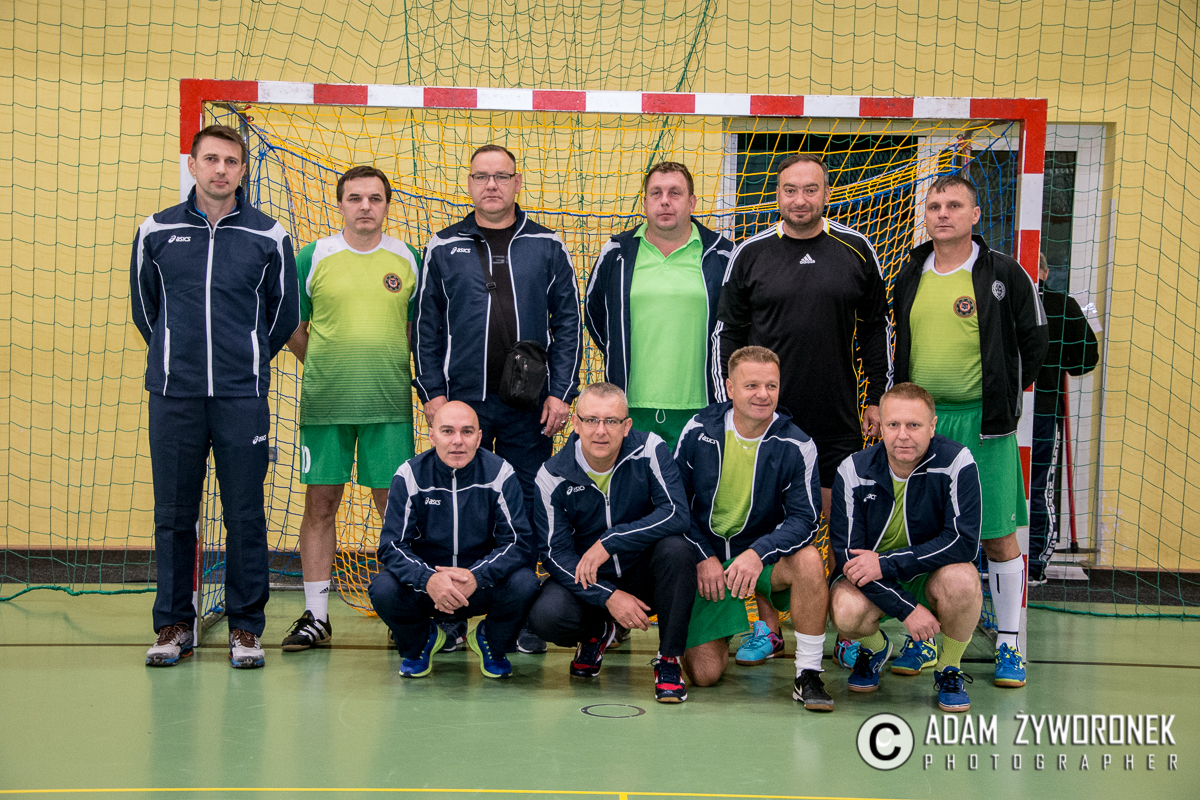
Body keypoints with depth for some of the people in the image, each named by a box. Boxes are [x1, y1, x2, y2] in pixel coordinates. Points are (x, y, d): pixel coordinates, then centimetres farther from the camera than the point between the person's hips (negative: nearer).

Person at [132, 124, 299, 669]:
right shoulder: (156, 231, 7)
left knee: (245, 516, 1)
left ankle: (245, 628, 11)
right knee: (173, 514, 6)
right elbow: (144, 305, 19)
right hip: (173, 395, 1)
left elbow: (283, 313, 13)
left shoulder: (269, 237, 3)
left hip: (243, 397, -1)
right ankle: (173, 625, 17)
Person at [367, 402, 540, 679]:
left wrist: (476, 577, -30)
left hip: (483, 584, 0)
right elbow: (392, 545, -12)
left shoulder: (500, 474, -9)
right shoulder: (410, 475, -9)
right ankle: (419, 642, 8)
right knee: (383, 589, -29)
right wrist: (428, 579, -33)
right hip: (424, 587, 0)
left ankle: (491, 643, 6)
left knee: (524, 583, -29)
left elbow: (519, 542, -13)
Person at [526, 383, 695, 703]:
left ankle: (669, 659, -14)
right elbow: (555, 553, -12)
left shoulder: (649, 450, -14)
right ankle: (598, 632, 10)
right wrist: (609, 597, -24)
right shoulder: (553, 476, -11)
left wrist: (609, 542, -28)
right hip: (587, 581, 0)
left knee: (675, 548, -32)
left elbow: (676, 514, -23)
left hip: (643, 573, 0)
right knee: (545, 616, -28)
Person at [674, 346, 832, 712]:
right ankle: (726, 629, 27)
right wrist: (703, 557, -9)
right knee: (703, 674, -10)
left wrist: (758, 553, -31)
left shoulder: (796, 445, -10)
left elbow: (804, 519, -14)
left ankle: (808, 675, -20)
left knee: (809, 559, -36)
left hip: (765, 557, 0)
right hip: (706, 559, 1)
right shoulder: (699, 430, -6)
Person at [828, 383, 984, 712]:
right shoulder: (853, 471, -14)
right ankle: (875, 648, 9)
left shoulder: (957, 463, -18)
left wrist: (886, 563, -28)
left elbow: (964, 541, -24)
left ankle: (950, 669, -3)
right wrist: (907, 608, -25)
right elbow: (846, 554, -16)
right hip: (873, 585, 1)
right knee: (845, 611, -31)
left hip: (932, 577, -1)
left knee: (961, 579, -35)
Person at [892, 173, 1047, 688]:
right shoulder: (909, 277, 10)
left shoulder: (1003, 274, -2)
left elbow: (1034, 341, 4)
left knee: (998, 537, 0)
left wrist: (1001, 398, 3)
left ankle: (1009, 645, 11)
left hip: (982, 423, -4)